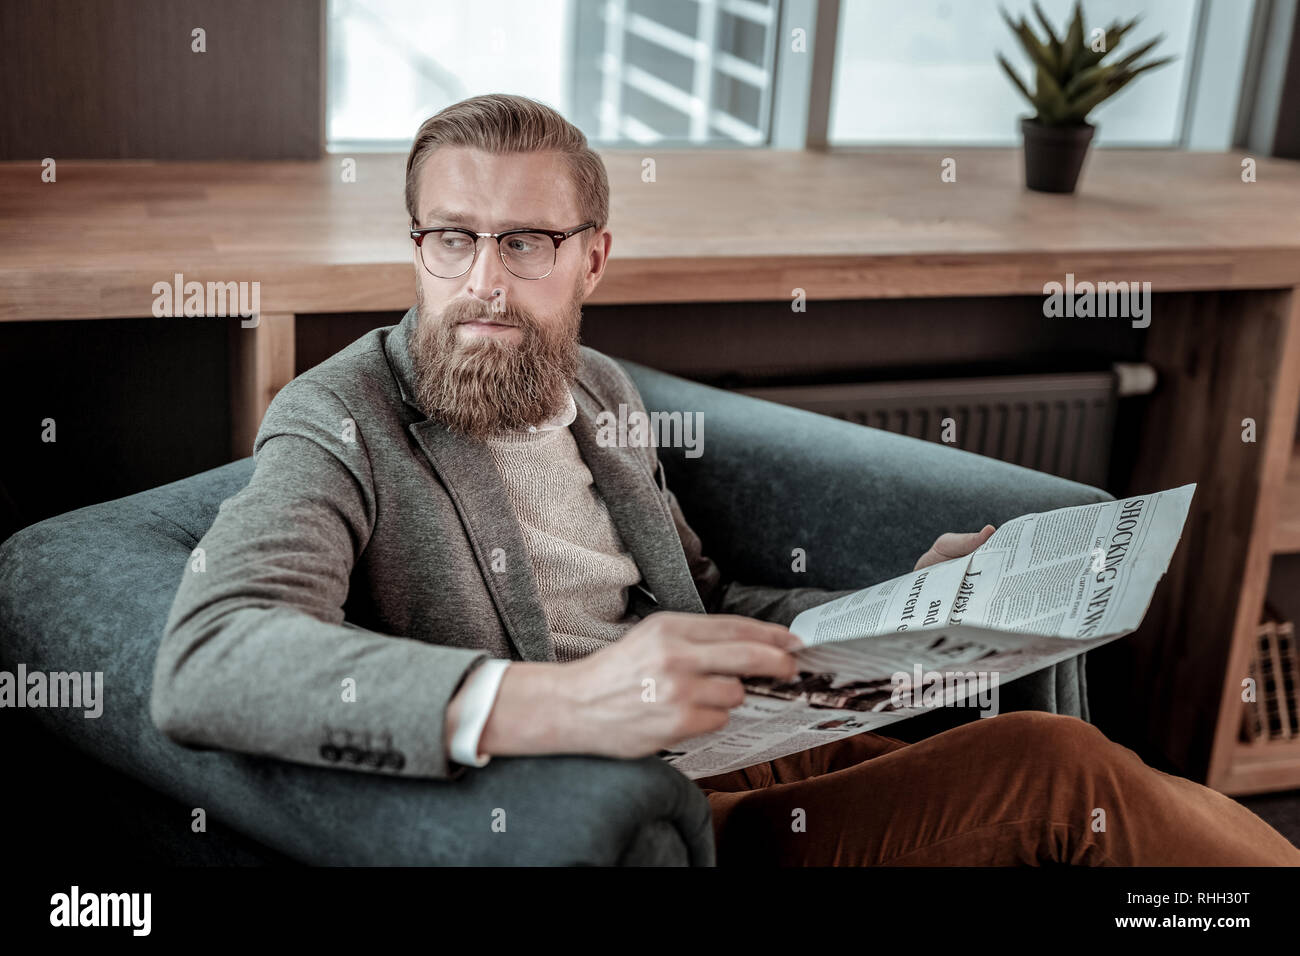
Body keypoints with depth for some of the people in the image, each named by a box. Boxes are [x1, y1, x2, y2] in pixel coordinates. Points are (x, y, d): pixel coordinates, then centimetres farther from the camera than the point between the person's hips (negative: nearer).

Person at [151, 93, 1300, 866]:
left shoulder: (600, 390, 14)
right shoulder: (338, 424, -9)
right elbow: (202, 666, -27)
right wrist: (552, 702, -40)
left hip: (745, 750, 7)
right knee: (1058, 774, -19)